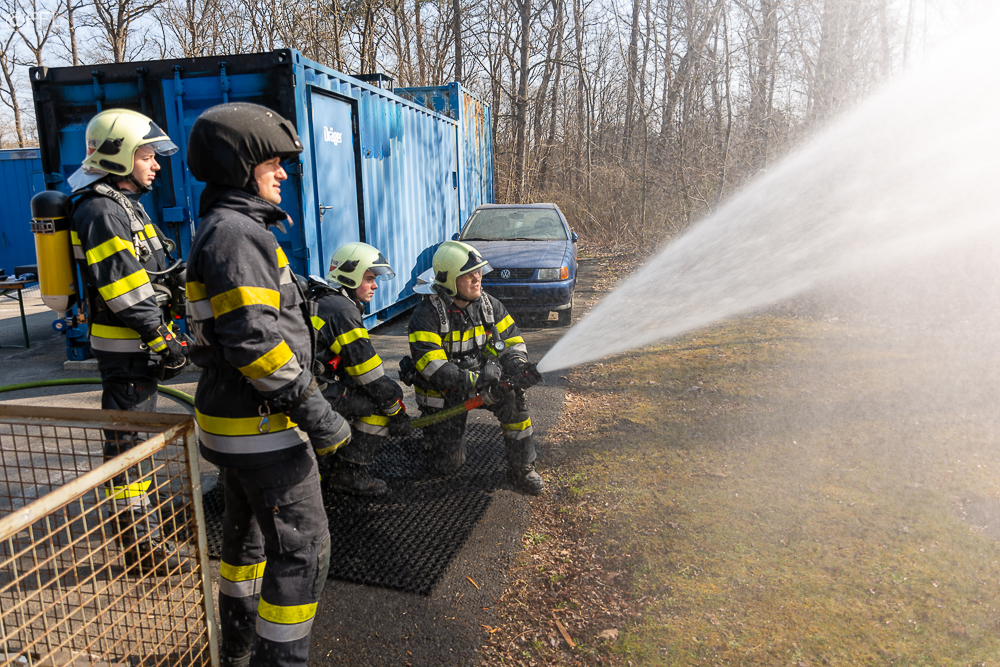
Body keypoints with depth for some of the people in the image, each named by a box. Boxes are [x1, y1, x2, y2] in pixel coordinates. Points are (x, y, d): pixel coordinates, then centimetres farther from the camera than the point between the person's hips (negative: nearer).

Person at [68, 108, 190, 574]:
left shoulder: (122, 202, 16)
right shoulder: (102, 209, -17)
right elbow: (122, 288, -23)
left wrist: (163, 329, 22)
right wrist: (162, 339, -21)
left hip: (135, 342, 11)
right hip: (125, 346, -11)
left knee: (133, 431, 22)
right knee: (127, 437, -3)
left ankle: (138, 509, 39)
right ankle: (138, 541, 6)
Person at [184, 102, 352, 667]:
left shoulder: (225, 228, 15)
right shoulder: (236, 233, -18)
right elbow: (255, 340, -27)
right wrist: (316, 414, -23)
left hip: (233, 417, 11)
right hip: (262, 427, -11)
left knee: (248, 532, 23)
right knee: (303, 546, -3)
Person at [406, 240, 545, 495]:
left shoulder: (488, 305, -4)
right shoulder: (427, 314, -20)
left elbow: (511, 341, 1)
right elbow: (430, 365, -29)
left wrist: (518, 366, -23)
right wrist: (473, 380, -40)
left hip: (481, 376, 3)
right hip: (442, 391, -3)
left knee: (513, 396, -29)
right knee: (448, 465, -2)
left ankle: (522, 467, -11)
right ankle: (435, 429, 33)